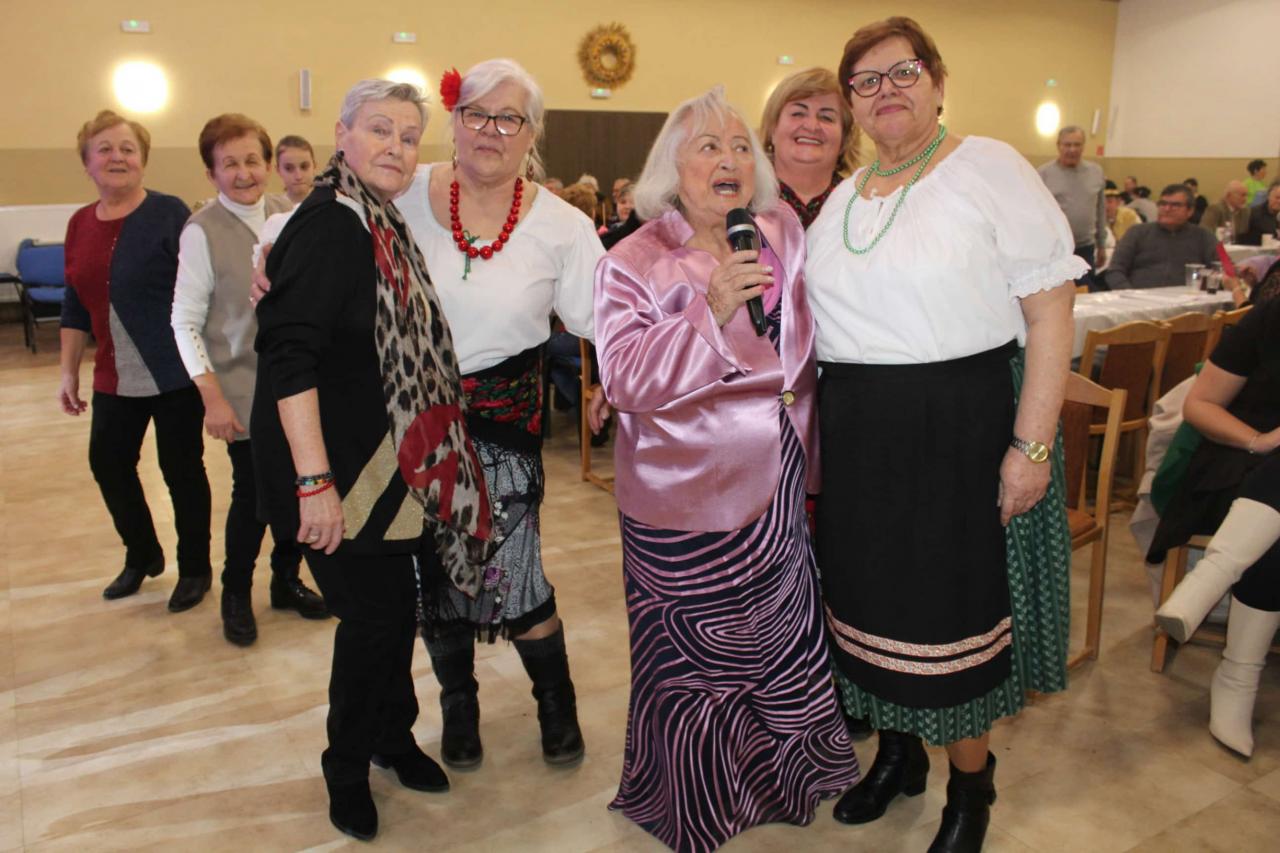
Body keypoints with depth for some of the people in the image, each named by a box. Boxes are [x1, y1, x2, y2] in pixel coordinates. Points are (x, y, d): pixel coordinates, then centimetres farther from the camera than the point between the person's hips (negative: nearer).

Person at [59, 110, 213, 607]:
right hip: (115, 377, 6)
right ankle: (142, 556, 36)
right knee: (107, 463, 13)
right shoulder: (80, 223, 9)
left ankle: (194, 568, 24)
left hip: (175, 374, -6)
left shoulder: (169, 214, -8)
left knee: (181, 469, 5)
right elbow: (76, 306, 14)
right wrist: (69, 371, 13)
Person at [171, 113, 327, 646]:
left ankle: (287, 580, 33)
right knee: (252, 492, 3)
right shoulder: (202, 231, -10)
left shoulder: (288, 214, 2)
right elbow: (185, 321, -8)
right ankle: (236, 596, 26)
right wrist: (212, 396, -14)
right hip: (244, 388, -4)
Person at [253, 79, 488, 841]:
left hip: (387, 462, 8)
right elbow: (289, 356, -24)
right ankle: (347, 768, 25)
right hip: (338, 465, -8)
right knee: (376, 613, 1)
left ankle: (393, 735, 39)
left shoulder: (383, 223, 9)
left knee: (393, 605, 17)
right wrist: (314, 480, -29)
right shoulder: (329, 223, -17)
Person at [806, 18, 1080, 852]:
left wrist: (1032, 444, -17)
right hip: (859, 434, 6)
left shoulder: (989, 167, -7)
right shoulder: (842, 198, 11)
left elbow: (1051, 309, -12)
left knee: (954, 601, 4)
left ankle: (971, 783, 29)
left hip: (962, 424, -5)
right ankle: (899, 750, 38)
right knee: (875, 592, 14)